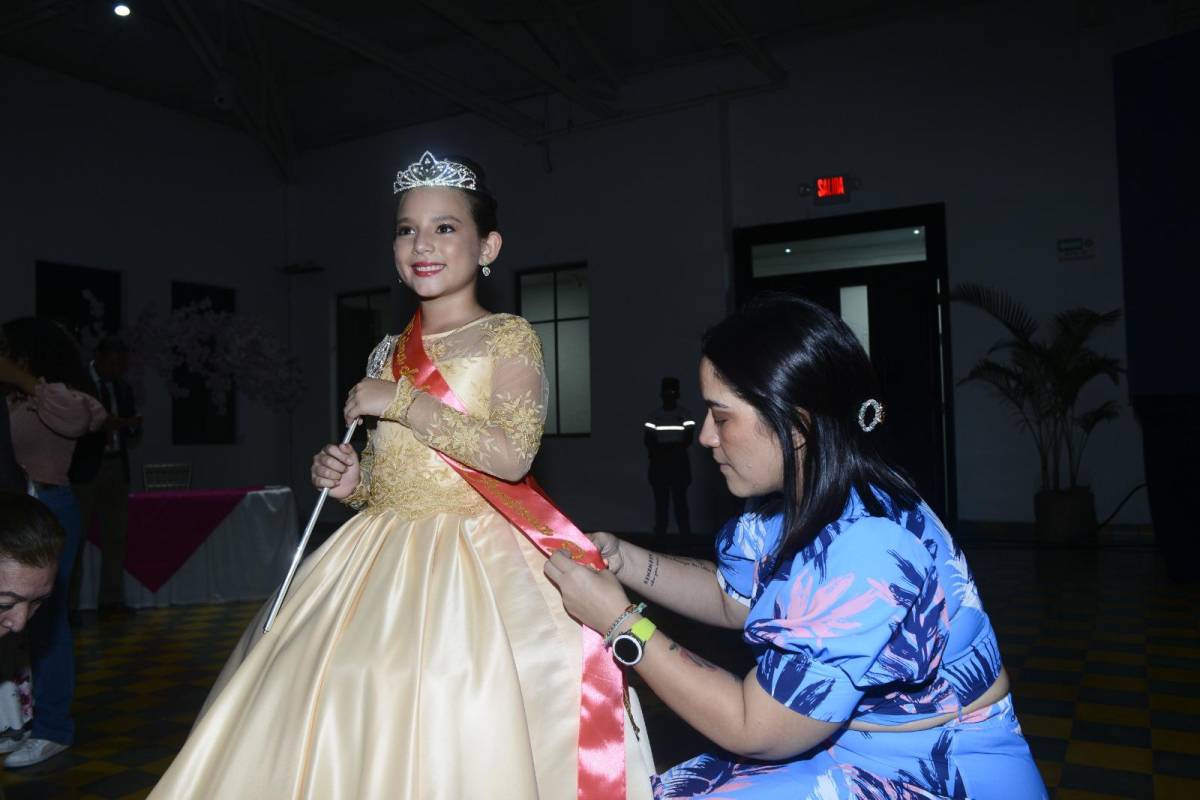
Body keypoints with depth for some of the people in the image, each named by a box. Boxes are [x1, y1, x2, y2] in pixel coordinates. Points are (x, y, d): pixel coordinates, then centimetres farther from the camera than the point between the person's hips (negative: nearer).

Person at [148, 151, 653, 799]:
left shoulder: (508, 336, -3)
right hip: (379, 556, 6)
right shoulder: (389, 354, 14)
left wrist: (403, 401, -13)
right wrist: (349, 481, 0)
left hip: (470, 560, -5)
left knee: (446, 734, -13)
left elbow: (512, 454, -17)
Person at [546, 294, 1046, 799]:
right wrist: (624, 560, -2)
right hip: (853, 750, 8)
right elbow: (733, 597, 12)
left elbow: (749, 729, -25)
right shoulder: (793, 502, -4)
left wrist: (621, 624, -20)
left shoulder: (865, 555, -32)